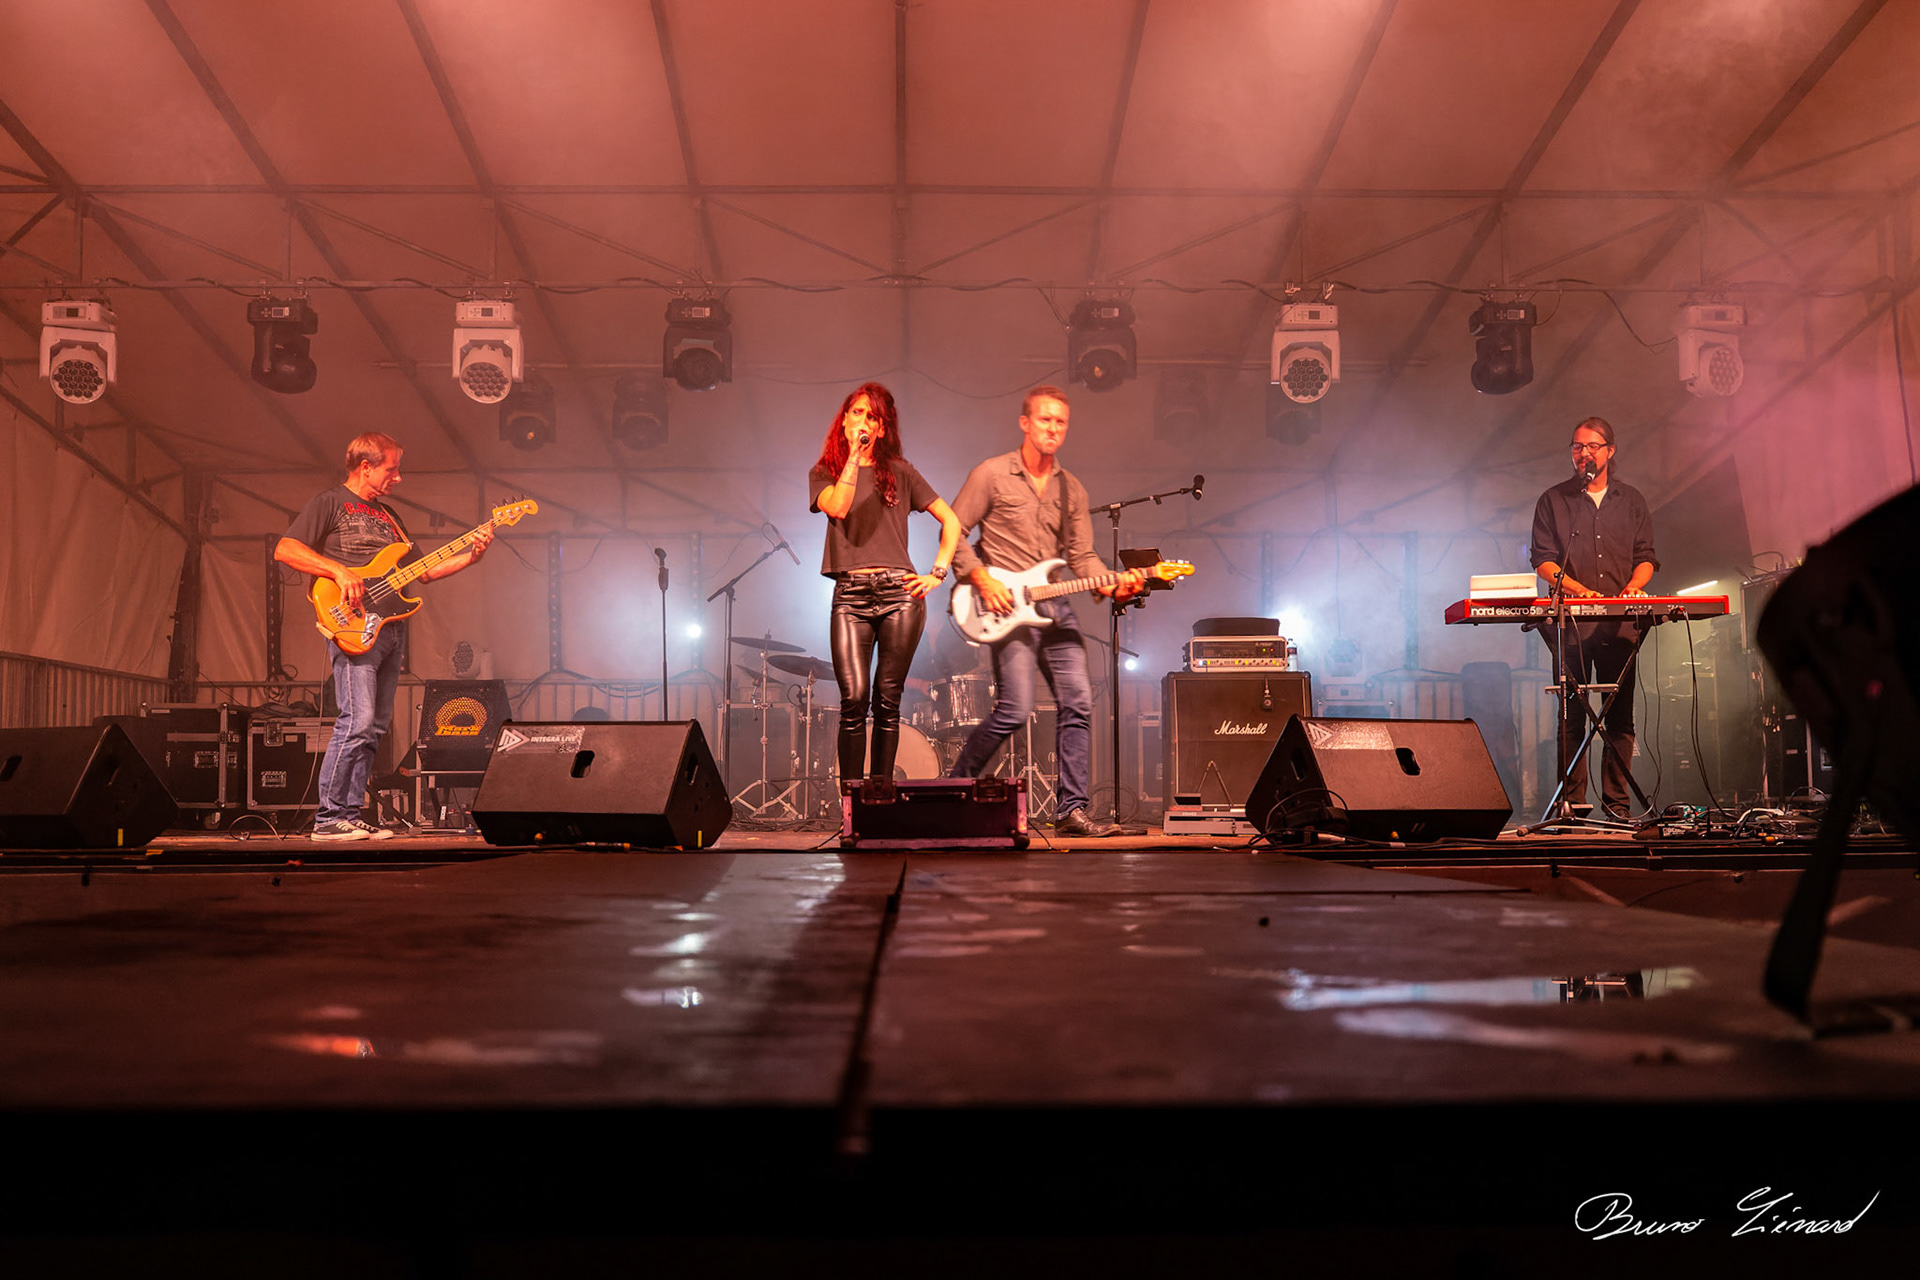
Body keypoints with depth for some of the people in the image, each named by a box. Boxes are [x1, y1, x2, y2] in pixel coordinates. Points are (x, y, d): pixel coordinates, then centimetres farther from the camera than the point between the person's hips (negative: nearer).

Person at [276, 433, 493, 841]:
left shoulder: (388, 514, 25)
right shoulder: (329, 503, 2)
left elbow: (422, 570, 23)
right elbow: (284, 549, -9)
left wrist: (470, 556, 10)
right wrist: (339, 571, -18)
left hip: (391, 626, 8)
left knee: (376, 726, 5)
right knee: (357, 720, -16)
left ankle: (350, 815, 10)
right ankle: (328, 818, -9)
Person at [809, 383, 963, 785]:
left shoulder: (899, 472, 13)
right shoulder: (824, 473, 12)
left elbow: (951, 521, 15)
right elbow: (836, 507, -11)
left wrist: (937, 572, 5)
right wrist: (854, 454, -7)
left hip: (900, 591, 1)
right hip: (850, 594, -1)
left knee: (887, 700, 1)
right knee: (854, 698, -13)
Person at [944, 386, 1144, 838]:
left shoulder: (1072, 489, 14)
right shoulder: (992, 475, -1)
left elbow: (1082, 556, 10)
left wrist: (1112, 584, -9)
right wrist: (983, 580, -11)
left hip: (1055, 605, 6)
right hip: (1007, 606, -6)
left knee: (1078, 702, -3)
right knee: (1015, 709, -12)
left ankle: (1072, 809, 4)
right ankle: (957, 787, 8)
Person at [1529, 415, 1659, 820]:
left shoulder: (1631, 500, 15)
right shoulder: (1553, 501, 8)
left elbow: (1646, 556, 12)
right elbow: (1543, 560, 1)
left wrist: (1634, 584, -9)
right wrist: (1576, 588, -16)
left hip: (1619, 624, 2)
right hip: (1571, 623, -2)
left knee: (1620, 718, 1)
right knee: (1572, 717, -4)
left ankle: (1617, 802, 6)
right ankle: (1573, 803, -2)